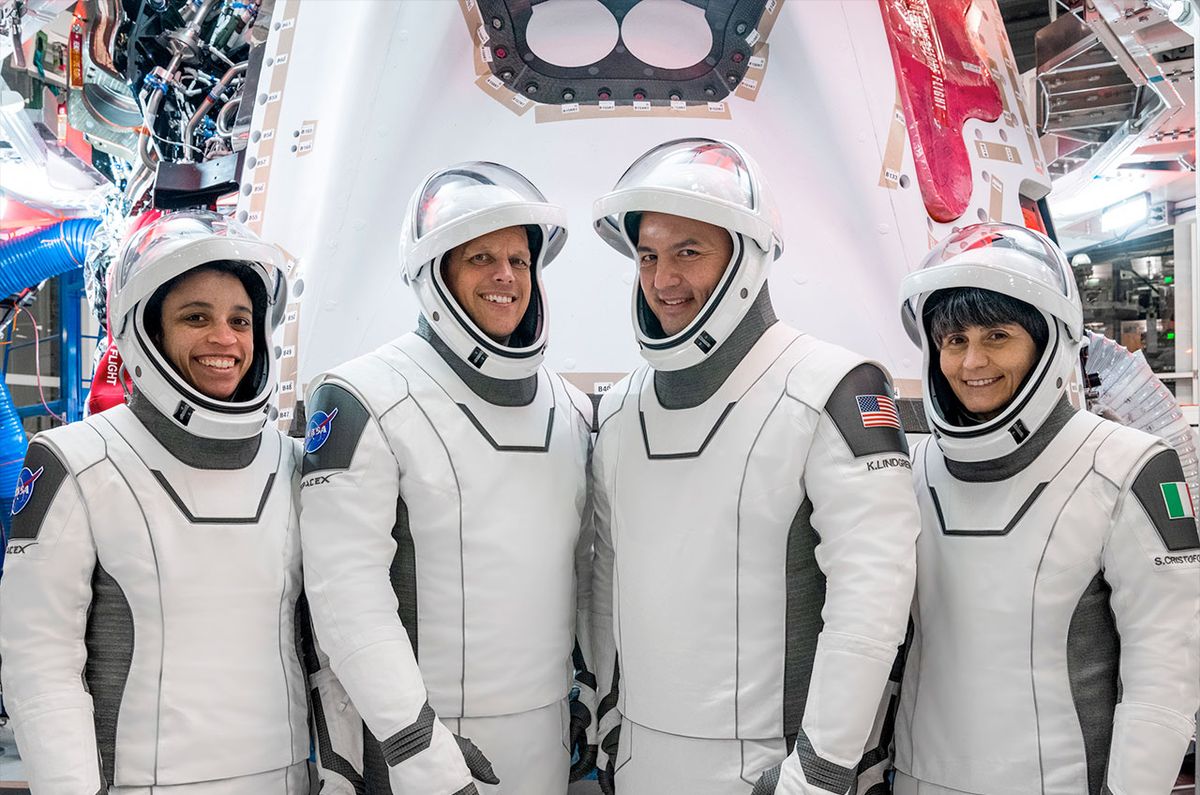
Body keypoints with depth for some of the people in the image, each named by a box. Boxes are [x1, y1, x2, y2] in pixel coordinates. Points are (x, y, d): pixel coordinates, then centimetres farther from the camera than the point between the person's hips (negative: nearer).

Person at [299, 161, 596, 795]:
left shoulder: (571, 410, 8)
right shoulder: (363, 401, -12)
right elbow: (348, 588, -18)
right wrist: (416, 744, -20)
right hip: (412, 733, -5)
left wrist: (596, 688, 12)